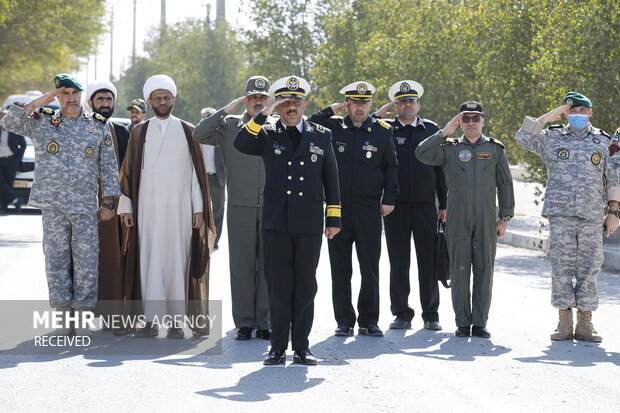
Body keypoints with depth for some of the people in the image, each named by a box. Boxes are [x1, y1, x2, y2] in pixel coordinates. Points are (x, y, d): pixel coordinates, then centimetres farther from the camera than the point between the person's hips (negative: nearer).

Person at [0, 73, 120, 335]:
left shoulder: (99, 126, 11)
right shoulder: (42, 122, 10)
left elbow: (109, 166, 12)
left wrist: (108, 202, 6)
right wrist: (39, 102, -5)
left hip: (86, 205, 0)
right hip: (53, 205, 0)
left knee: (87, 260, -3)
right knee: (56, 259, -1)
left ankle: (83, 315, 5)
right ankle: (63, 313, 6)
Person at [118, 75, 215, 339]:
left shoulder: (187, 132, 7)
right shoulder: (139, 132, 10)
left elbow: (197, 171, 5)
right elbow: (129, 171, 9)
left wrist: (199, 208, -1)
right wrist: (126, 207, 3)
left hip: (179, 207, -1)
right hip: (147, 207, 1)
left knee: (177, 261, -2)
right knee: (149, 260, -2)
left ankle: (175, 320, 3)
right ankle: (151, 320, 2)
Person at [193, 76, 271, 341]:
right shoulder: (229, 126, 7)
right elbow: (199, 135, -6)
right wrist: (225, 111, -8)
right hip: (240, 208, 0)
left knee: (268, 267, 2)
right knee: (241, 267, 1)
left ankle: (265, 323, 9)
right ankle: (244, 323, 8)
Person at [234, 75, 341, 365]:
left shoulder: (321, 136, 10)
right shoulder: (267, 134, 7)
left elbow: (331, 179, 11)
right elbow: (240, 144, -13)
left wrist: (333, 218, 7)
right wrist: (264, 115, -17)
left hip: (309, 224, 1)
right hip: (276, 222, -1)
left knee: (305, 286, 4)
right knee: (278, 286, 1)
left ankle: (301, 347, 11)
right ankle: (278, 348, 6)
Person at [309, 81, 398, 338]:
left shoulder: (382, 131, 5)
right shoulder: (333, 127, 5)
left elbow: (391, 167, 9)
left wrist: (389, 199, 2)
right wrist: (329, 112, -4)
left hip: (369, 211, 0)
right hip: (338, 209, 1)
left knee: (370, 268, 2)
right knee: (340, 269, 4)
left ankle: (369, 321, 11)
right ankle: (344, 321, 12)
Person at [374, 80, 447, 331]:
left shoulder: (431, 130, 9)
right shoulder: (386, 129, 7)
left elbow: (441, 168, 10)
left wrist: (444, 204, 6)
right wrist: (379, 114, -5)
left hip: (425, 206, 0)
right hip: (396, 207, 0)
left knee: (428, 261, 0)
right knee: (399, 263, 3)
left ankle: (431, 315, 9)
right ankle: (402, 314, 11)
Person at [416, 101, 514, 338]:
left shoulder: (495, 149, 11)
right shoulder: (449, 148, 8)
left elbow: (505, 185, 11)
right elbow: (422, 154, -8)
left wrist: (505, 218, 5)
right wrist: (444, 133, -11)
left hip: (486, 220, 1)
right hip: (457, 219, -1)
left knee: (484, 270, 1)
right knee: (460, 271, -1)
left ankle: (480, 323, 6)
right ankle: (463, 323, 6)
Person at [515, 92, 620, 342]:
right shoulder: (552, 138, 11)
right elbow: (522, 138, 0)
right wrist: (547, 118, -2)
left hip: (591, 217, 1)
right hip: (560, 214, -1)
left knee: (589, 268, -1)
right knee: (561, 266, -3)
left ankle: (585, 324, 4)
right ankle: (564, 323, 3)